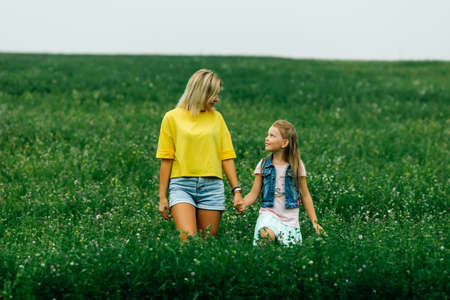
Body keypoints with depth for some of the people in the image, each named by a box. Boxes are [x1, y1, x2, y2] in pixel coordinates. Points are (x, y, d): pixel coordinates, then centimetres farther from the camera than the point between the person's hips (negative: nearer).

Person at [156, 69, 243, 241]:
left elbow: (227, 157, 12)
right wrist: (162, 197, 1)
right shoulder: (173, 117, 6)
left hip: (212, 186, 3)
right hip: (182, 184, -3)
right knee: (188, 239, -22)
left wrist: (236, 190, 3)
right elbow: (166, 160, 5)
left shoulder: (216, 118, 14)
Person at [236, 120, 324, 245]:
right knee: (266, 235, -33)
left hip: (290, 219, 1)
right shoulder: (263, 165, 6)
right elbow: (254, 194, 5)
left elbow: (305, 196, 9)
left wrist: (314, 222, 5)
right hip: (268, 214, -1)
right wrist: (243, 204, -16)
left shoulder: (297, 165, 4)